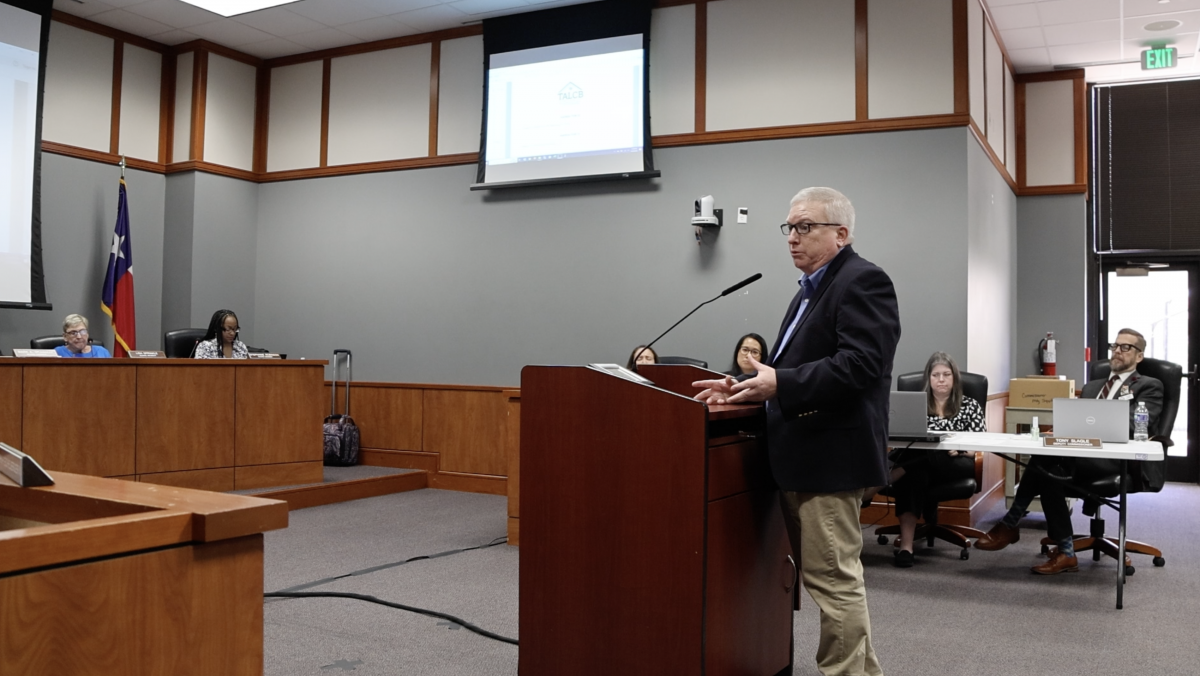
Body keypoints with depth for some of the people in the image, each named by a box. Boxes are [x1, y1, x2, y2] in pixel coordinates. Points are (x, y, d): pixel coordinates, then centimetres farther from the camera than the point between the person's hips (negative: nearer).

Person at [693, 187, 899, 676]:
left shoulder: (862, 281, -12)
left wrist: (780, 385, -26)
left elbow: (859, 364, -23)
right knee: (832, 576, 17)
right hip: (805, 456, 11)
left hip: (830, 455, -11)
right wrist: (747, 386, 8)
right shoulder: (814, 288, 20)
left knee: (834, 578, -4)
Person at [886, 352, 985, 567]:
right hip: (917, 463, 0)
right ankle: (906, 545, -47)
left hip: (952, 466, 0)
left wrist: (959, 449, -18)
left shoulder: (970, 406, 15)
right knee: (915, 474, -38)